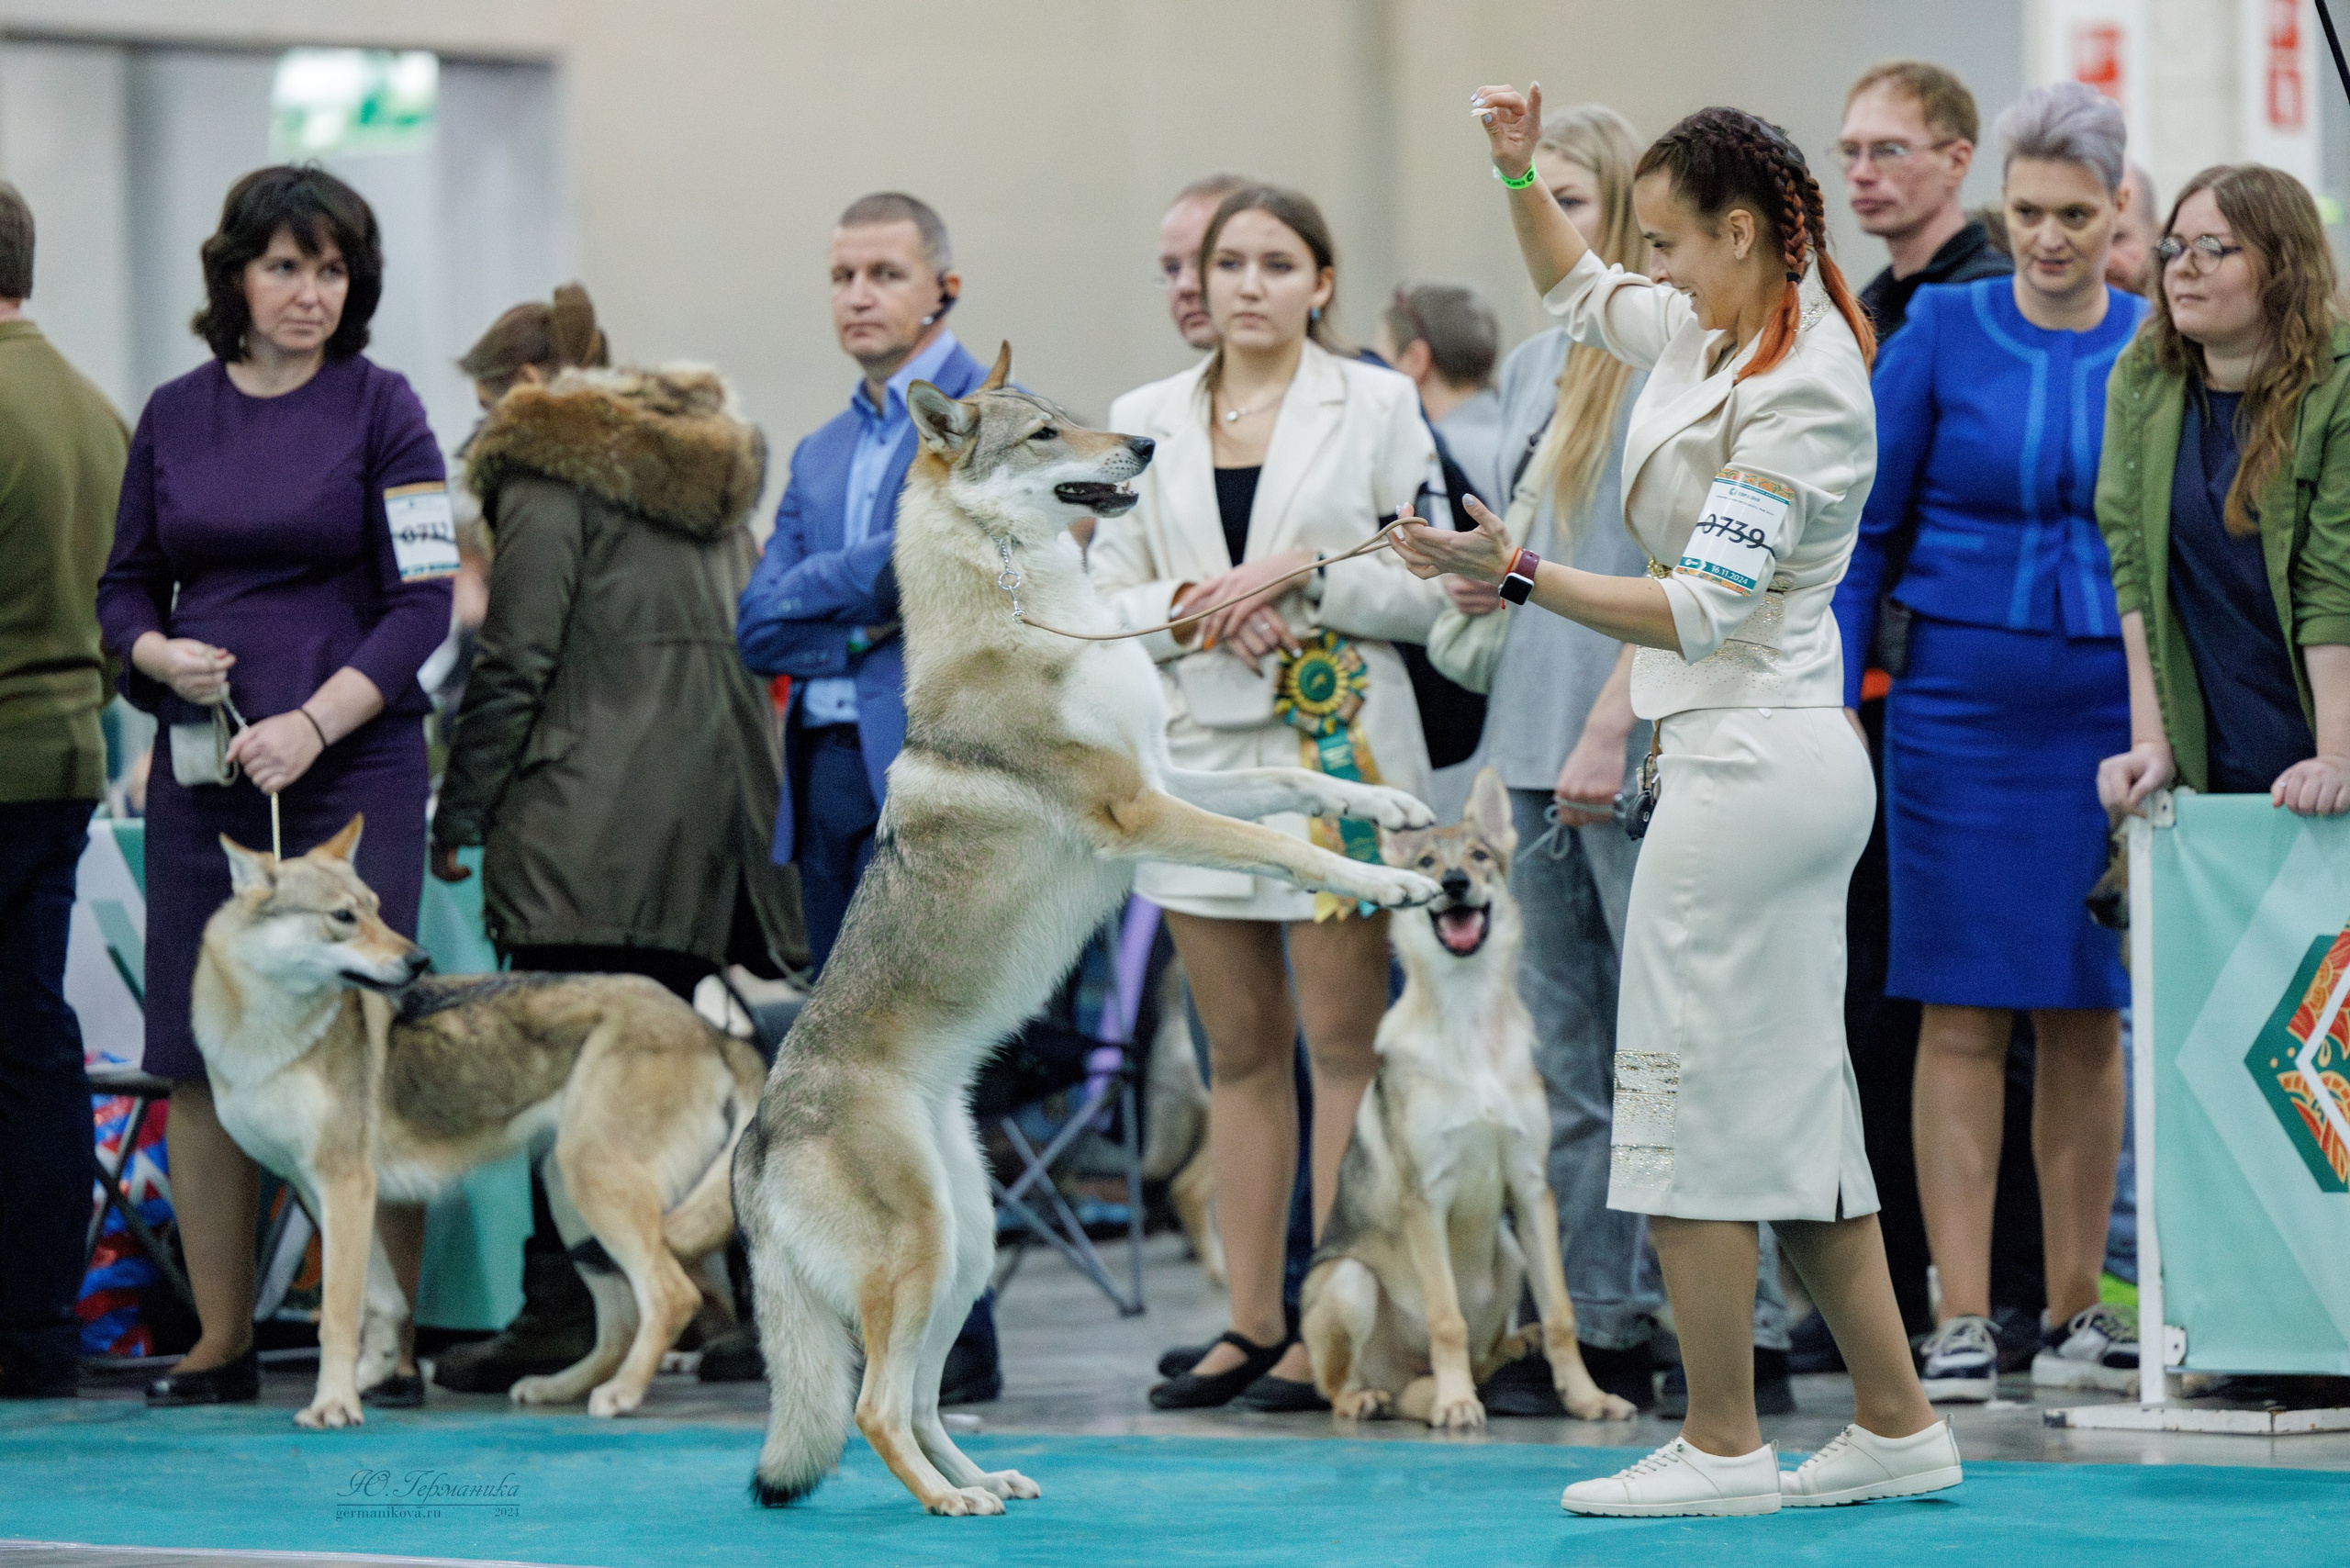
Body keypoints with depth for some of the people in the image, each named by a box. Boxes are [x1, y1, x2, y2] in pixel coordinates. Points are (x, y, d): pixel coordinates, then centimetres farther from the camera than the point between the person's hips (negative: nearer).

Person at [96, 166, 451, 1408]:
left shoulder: (380, 409, -1)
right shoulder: (175, 416, 10)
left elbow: (423, 601, -5)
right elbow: (125, 588, 15)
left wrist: (313, 722, -15)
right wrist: (161, 656, -7)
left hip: (352, 765, -4)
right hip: (202, 769, 4)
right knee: (198, 1057, 2)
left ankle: (386, 1343, -2)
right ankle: (220, 1343, 11)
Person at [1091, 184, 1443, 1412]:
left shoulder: (1378, 406, 2)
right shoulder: (1144, 421, 11)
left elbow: (1429, 585, -2)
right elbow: (1101, 598, 9)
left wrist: (1303, 576, -14)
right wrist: (1195, 609, -10)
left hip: (1338, 747, -3)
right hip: (1198, 750, 4)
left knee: (1341, 1040, -4)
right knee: (1239, 1047, 7)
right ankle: (1250, 1323, 12)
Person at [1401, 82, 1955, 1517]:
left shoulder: (1797, 393, -18)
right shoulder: (1718, 334, 11)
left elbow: (1701, 610, -23)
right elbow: (1579, 293, 31)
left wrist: (1522, 576, -28)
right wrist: (1519, 174, 17)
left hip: (1750, 765, -10)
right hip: (1790, 764, 10)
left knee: (1696, 1100, -4)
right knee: (1794, 1104, 12)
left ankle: (1722, 1449, 1)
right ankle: (1898, 1429, 16)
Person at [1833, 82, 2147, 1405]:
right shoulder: (1943, 332, -1)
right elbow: (1863, 530, 2)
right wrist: (1833, 706, -4)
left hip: (2113, 708, 2)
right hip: (1963, 702, -2)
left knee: (2090, 1011, 6)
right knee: (1966, 1012, -3)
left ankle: (2079, 1304, 15)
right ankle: (1962, 1318, -1)